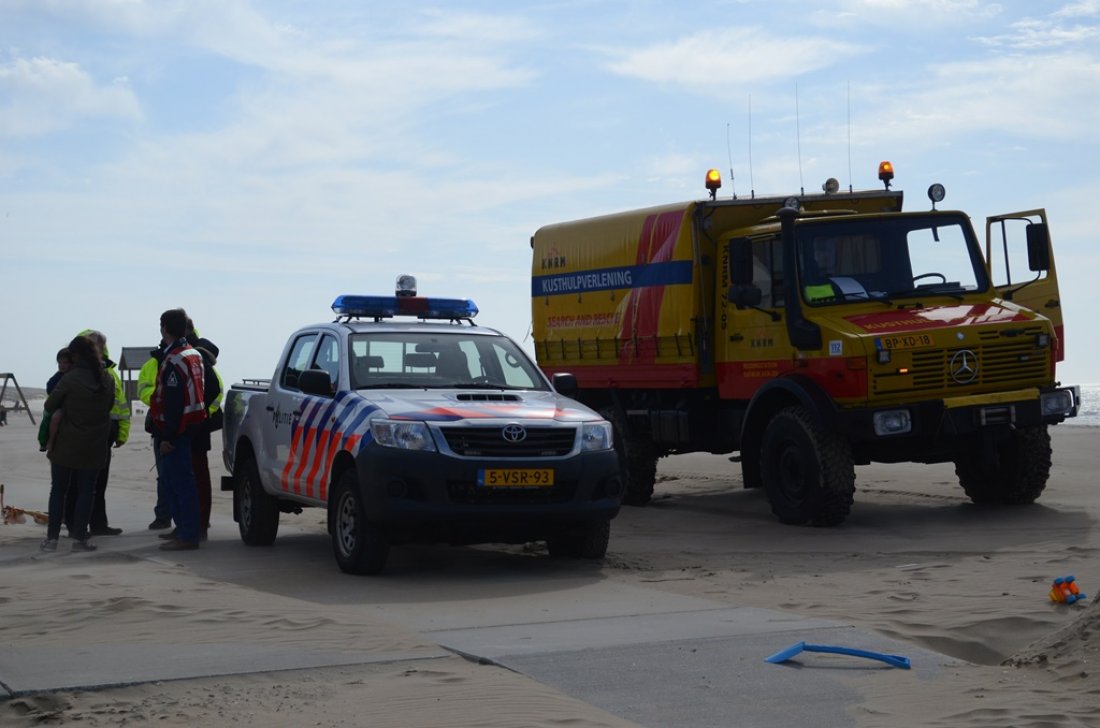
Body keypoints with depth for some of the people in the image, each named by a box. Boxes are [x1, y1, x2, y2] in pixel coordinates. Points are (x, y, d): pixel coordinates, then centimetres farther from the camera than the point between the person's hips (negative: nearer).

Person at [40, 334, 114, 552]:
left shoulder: (70, 379, -14)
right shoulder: (107, 380, -2)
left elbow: (50, 405, -4)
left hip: (66, 446, -2)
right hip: (94, 447, 2)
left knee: (58, 490, 8)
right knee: (86, 491, 8)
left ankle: (52, 537, 8)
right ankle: (79, 537, 4)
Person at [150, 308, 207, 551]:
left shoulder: (174, 360, -16)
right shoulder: (193, 354, 14)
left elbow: (173, 402, -20)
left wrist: (168, 437, -20)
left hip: (177, 430, -10)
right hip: (191, 425, 10)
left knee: (180, 481, -7)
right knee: (171, 479, 15)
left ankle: (188, 536, -6)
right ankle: (184, 529, 19)